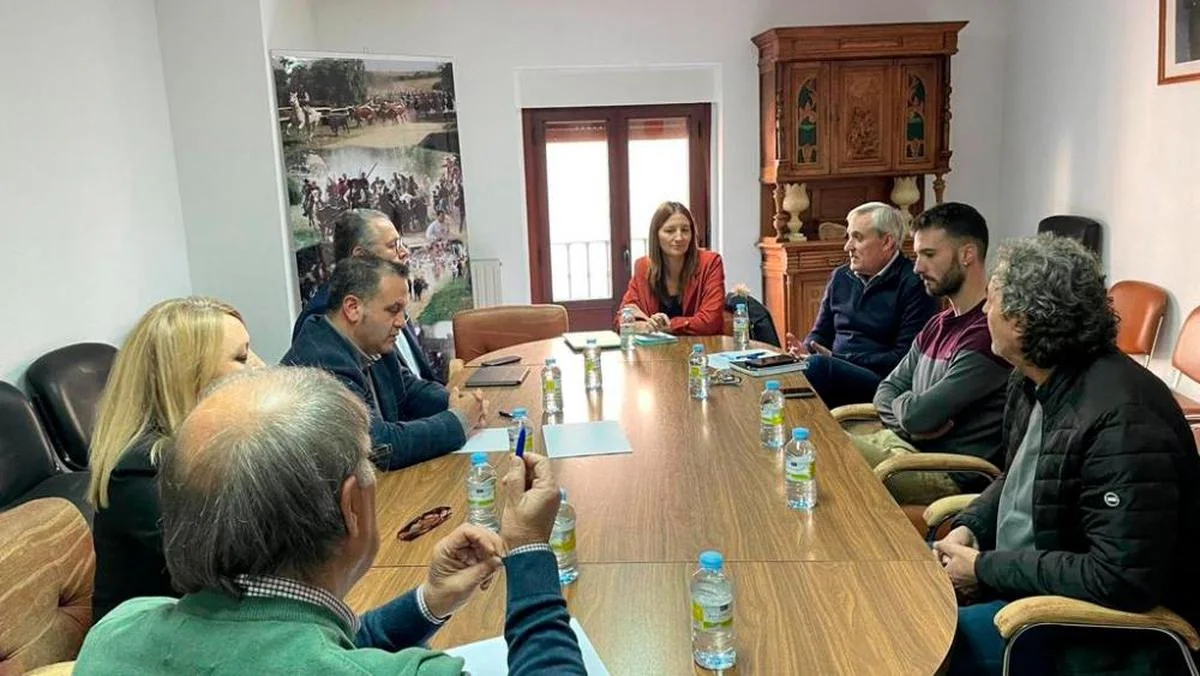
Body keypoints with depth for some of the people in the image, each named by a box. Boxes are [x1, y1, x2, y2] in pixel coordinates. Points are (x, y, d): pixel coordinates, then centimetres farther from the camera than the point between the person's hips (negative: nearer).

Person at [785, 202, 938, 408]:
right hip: (835, 373, 6)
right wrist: (806, 348, 0)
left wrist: (838, 359, -14)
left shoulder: (914, 285, -3)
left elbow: (904, 358, -10)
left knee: (817, 365, -35)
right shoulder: (840, 277, 19)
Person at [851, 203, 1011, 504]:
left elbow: (917, 415, -22)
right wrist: (913, 415, -10)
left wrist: (901, 403, 2)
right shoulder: (938, 325, 13)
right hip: (903, 442, 9)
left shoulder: (988, 333, -20)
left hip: (952, 475, -9)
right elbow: (886, 391, 13)